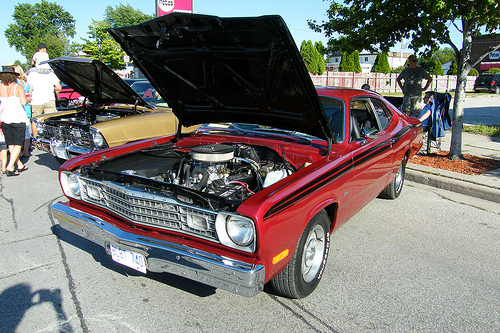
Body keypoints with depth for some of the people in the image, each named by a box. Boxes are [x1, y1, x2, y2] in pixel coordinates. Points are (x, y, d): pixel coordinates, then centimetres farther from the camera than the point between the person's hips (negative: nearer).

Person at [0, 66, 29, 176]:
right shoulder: (18, 87, -7)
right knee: (17, 145, 2)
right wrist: (27, 99, 2)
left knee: (10, 144, 16)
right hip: (18, 119, -4)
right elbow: (23, 102, -18)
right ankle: (9, 167, -8)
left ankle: (20, 165, 25)